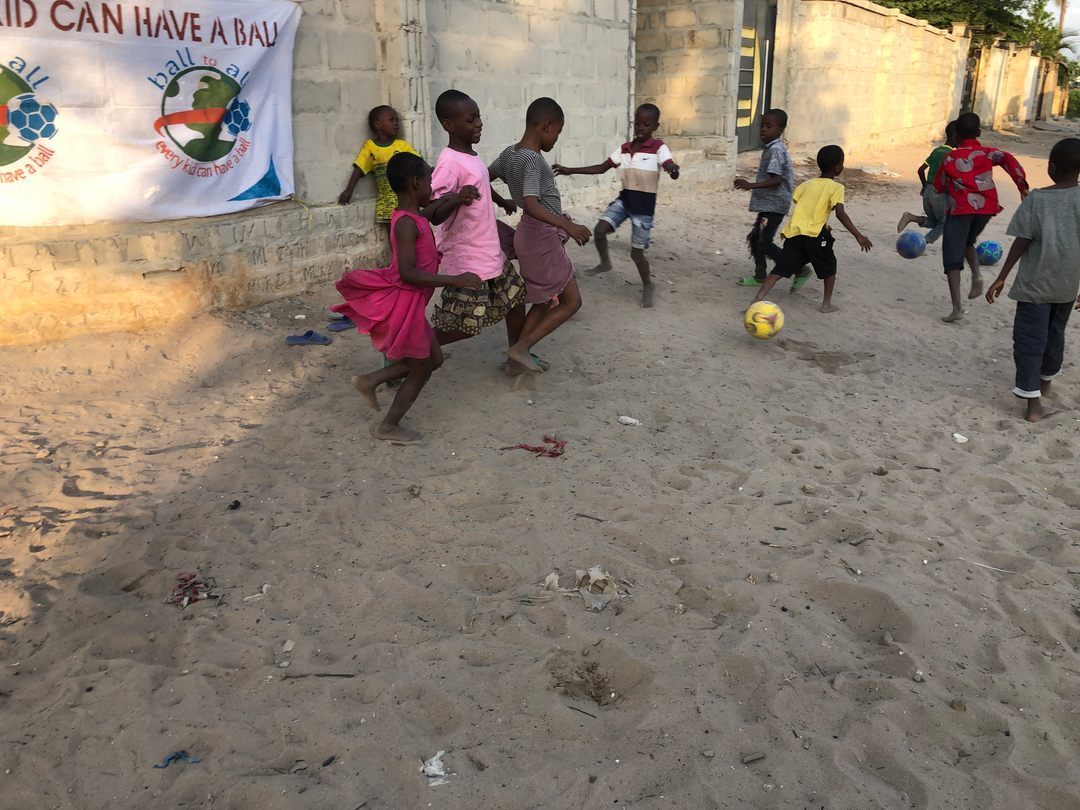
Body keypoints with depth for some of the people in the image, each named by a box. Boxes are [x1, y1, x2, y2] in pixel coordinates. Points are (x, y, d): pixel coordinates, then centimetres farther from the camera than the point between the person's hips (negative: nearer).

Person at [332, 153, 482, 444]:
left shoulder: (409, 218, 8)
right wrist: (456, 280, -29)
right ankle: (388, 427, 22)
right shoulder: (407, 223, -22)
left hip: (410, 303, 9)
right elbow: (408, 273, -29)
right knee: (421, 370, 7)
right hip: (404, 306, -9)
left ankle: (370, 380, 25)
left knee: (434, 359, 20)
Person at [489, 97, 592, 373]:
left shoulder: (510, 152, 4)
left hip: (529, 234, 9)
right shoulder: (533, 160, -22)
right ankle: (521, 347, -2)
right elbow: (531, 204, -33)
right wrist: (567, 225, -40)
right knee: (571, 301, 1)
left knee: (545, 302, 19)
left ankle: (518, 359, 18)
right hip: (542, 238, -9)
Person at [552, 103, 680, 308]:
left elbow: (672, 171, -25)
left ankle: (648, 286, 27)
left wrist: (673, 170, -52)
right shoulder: (624, 149, 3)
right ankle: (605, 262, 14)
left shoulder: (659, 148, -12)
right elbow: (601, 168, 9)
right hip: (624, 199, 5)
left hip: (644, 205, -5)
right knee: (599, 230, -14)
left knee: (636, 252, 2)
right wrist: (569, 170, 3)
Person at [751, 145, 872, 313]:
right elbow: (840, 214, -10)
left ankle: (758, 298, -16)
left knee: (780, 269, 0)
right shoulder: (836, 188, 3)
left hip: (793, 232, 4)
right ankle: (826, 303, 23)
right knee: (829, 267, 19)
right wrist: (858, 236, -12)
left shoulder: (806, 184, 19)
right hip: (815, 235, -4)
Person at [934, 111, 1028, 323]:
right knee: (967, 242, 31)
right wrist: (1023, 187, -12)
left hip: (960, 210, -3)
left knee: (952, 257, -2)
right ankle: (976, 275, 4)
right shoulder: (987, 153, 7)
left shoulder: (949, 158, 6)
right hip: (986, 208, 3)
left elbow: (938, 187, 12)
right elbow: (1009, 160, -12)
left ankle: (957, 308, -13)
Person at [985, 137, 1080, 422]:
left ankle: (1033, 400, -6)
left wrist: (1001, 278, -5)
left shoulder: (1036, 199, -11)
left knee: (1029, 338, 1)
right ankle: (1045, 380, 45)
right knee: (1055, 334, 24)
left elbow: (1021, 243, -12)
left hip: (1035, 284, -4)